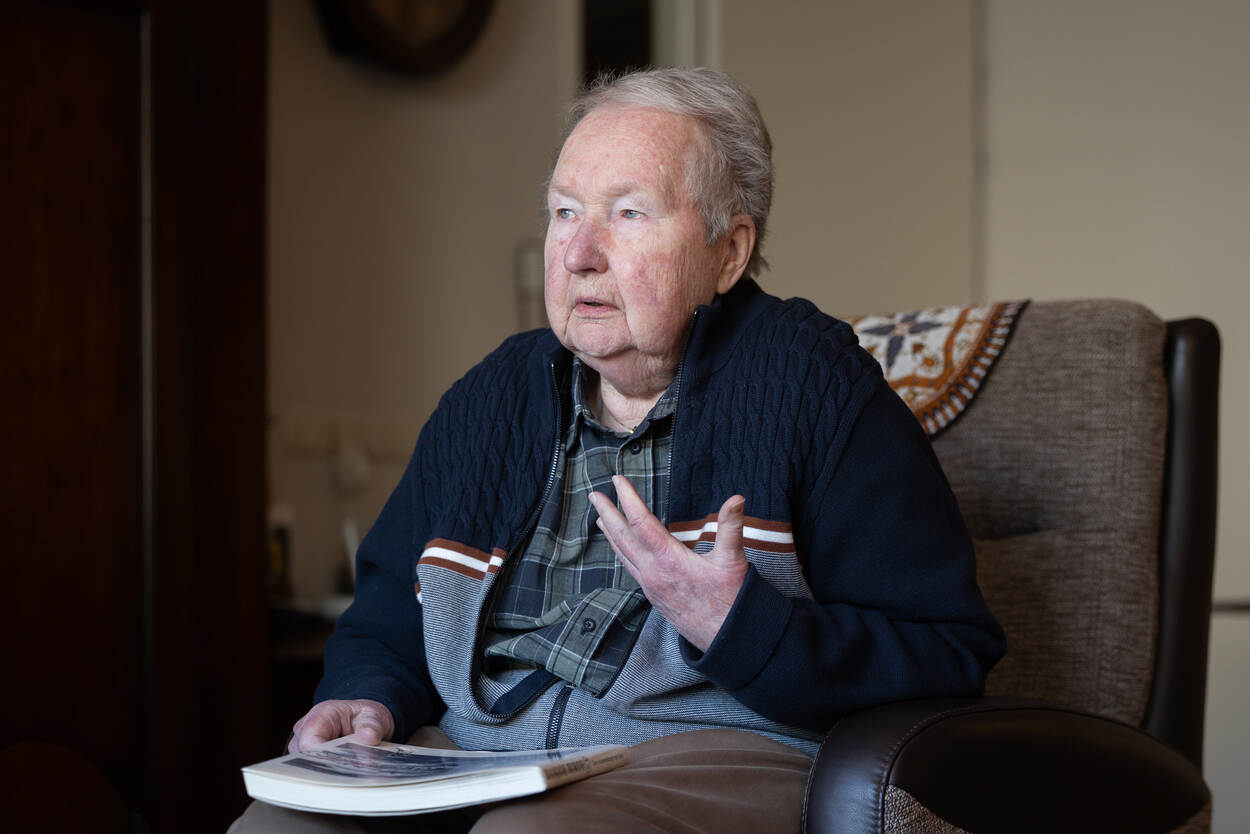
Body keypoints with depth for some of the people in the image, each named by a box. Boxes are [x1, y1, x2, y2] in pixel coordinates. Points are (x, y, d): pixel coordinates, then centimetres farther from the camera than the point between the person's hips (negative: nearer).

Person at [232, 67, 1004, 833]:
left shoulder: (819, 384, -1)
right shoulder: (491, 398, 17)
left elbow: (946, 663, -7)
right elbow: (388, 618, 25)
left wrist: (738, 629, -20)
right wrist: (369, 697, 2)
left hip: (727, 751, -5)